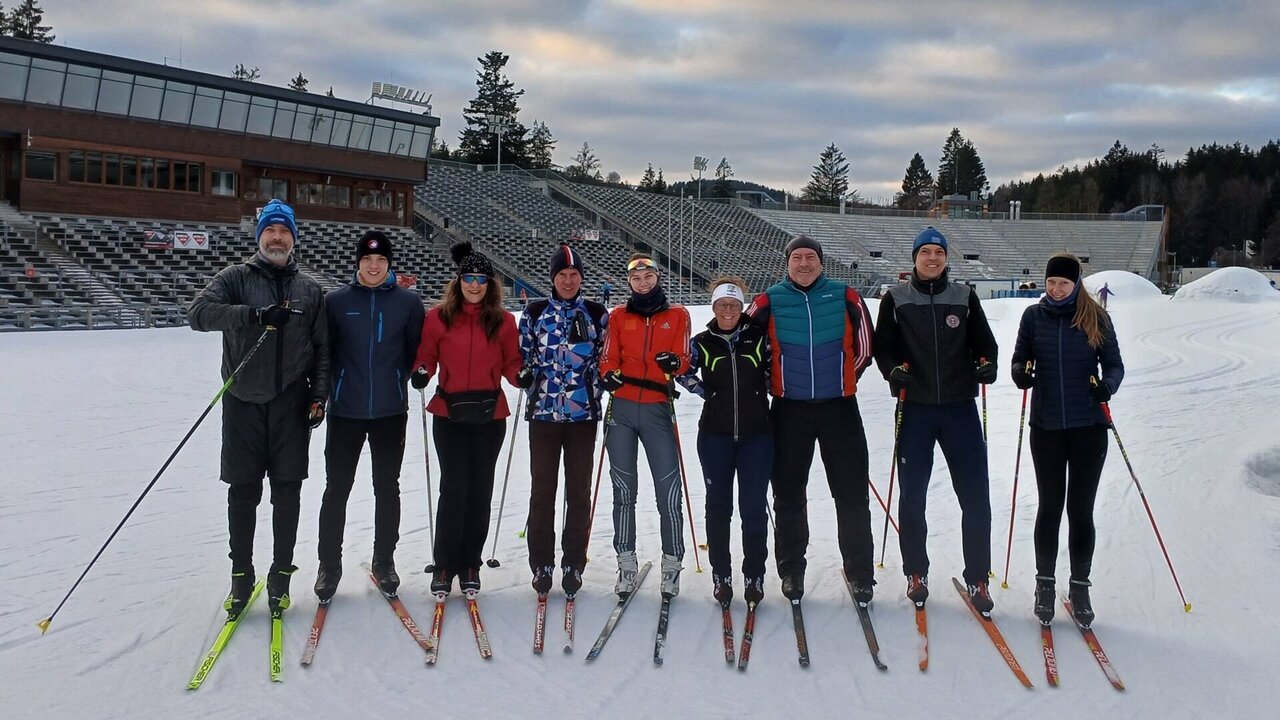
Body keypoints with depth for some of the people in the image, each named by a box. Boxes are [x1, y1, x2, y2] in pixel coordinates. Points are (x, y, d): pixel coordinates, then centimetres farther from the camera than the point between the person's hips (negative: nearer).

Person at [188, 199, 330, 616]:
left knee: (287, 490, 3)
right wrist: (253, 314, -26)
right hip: (244, 401, -1)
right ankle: (241, 574, 16)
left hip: (292, 405, 1)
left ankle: (281, 574, 14)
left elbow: (322, 348, 11)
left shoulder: (309, 290, 10)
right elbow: (198, 313, -14)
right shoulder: (236, 279, 3)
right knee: (243, 491, 4)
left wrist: (319, 394, 0)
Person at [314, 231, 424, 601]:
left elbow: (416, 349, 8)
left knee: (387, 488, 12)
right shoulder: (336, 300, -1)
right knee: (337, 489, 6)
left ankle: (384, 561, 26)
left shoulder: (408, 301, -1)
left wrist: (416, 374, -6)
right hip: (345, 411, 0)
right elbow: (323, 349, 2)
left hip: (391, 412, 1)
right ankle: (329, 563, 20)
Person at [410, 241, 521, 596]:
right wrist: (421, 373, -14)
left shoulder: (503, 321, 4)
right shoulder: (438, 317, 1)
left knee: (480, 489, 7)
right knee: (454, 487, -5)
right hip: (450, 414, -1)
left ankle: (470, 565, 19)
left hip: (490, 416, 2)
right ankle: (445, 565, 8)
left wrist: (521, 376, -12)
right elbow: (426, 355, 6)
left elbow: (511, 363, 8)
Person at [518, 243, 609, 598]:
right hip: (543, 411, 0)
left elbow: (605, 359, 9)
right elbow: (524, 356, 9)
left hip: (583, 413, 0)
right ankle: (541, 564, 15)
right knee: (542, 490, 4)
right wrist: (524, 374, -6)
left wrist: (610, 377, -4)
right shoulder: (534, 312, 4)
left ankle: (573, 564, 16)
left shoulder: (597, 314, 5)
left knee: (579, 491, 5)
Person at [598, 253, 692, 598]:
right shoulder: (618, 316, 12)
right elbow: (608, 358, 9)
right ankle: (626, 563, 14)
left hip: (658, 410, -1)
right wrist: (608, 374, -14)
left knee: (669, 489, -6)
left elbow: (684, 359, 3)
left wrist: (674, 363, -20)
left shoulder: (677, 315, 9)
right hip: (621, 408, 2)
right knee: (624, 489, 6)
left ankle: (672, 563, 6)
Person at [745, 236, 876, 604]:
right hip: (789, 409, 0)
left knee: (852, 494, 3)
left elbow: (864, 347, 11)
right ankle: (791, 570, 19)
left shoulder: (846, 297, 1)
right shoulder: (768, 302, -1)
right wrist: (774, 383, 9)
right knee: (789, 495, 7)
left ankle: (860, 572, 14)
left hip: (839, 407, 0)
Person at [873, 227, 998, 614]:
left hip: (960, 407, 1)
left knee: (975, 495, -1)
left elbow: (984, 342, 11)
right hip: (914, 408, -1)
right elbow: (883, 347, 6)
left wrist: (986, 363, -10)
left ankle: (977, 578, 12)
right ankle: (916, 573, 21)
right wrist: (893, 370, -14)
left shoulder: (965, 298, 8)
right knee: (912, 495, 4)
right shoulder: (895, 300, 4)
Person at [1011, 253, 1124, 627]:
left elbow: (1115, 364, 3)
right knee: (1050, 506, 7)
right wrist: (1020, 372, -15)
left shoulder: (1096, 318, 0)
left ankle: (1080, 587, 18)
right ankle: (1045, 583, 20)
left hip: (1089, 426, -1)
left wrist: (1107, 386, -18)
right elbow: (1021, 357, 8)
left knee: (1081, 509, 5)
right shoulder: (1034, 316, 3)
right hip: (1046, 425, 1)